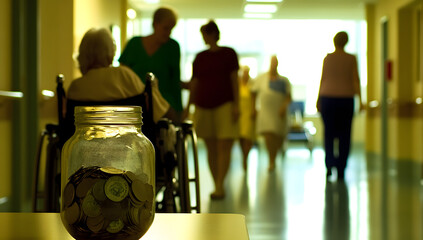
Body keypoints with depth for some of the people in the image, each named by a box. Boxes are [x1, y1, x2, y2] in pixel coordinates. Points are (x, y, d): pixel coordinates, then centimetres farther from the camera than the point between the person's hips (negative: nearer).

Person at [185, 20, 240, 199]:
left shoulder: (228, 54, 4)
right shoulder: (199, 58, 12)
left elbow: (235, 79, 0)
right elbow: (194, 83, 13)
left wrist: (236, 104, -8)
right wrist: (188, 106, 9)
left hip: (225, 104, -3)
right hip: (203, 107, 3)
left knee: (224, 147, -11)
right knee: (211, 148, 4)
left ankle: (220, 186, -12)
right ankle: (216, 185, 12)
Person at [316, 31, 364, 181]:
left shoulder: (327, 58, 1)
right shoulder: (351, 59, -2)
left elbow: (322, 79, 2)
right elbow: (356, 80, -7)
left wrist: (318, 100, 8)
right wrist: (360, 100, -5)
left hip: (327, 97, 1)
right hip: (346, 99, -1)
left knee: (329, 133, 9)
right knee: (344, 135, 6)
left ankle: (329, 165, -6)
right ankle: (341, 169, 4)